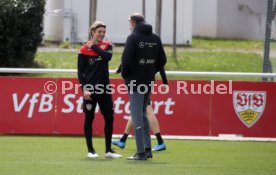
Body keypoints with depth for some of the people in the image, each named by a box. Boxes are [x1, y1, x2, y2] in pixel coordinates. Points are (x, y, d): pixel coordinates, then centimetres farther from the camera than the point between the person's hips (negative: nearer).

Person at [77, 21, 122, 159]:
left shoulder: (106, 46, 7)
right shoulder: (84, 50, -4)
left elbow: (108, 56, -16)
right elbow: (80, 71, -5)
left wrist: (94, 47, -10)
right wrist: (84, 89, -14)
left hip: (104, 88, 4)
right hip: (90, 89, -4)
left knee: (109, 118, 3)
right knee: (89, 118, 2)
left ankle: (108, 150, 10)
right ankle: (90, 150, 9)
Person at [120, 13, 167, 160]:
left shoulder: (133, 37, -10)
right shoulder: (155, 38, 8)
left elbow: (126, 59, -17)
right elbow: (162, 60, 9)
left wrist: (125, 75, -1)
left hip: (135, 82, -6)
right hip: (149, 82, 6)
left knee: (137, 116, -4)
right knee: (143, 115, 19)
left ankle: (141, 152, -7)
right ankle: (147, 149, 17)